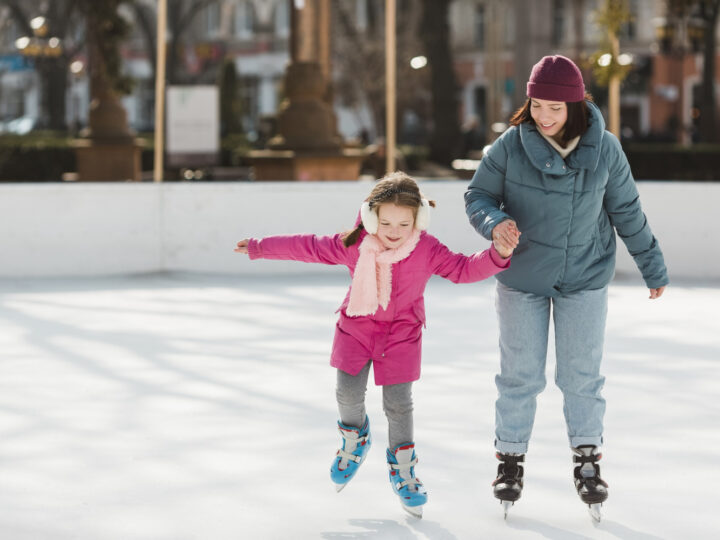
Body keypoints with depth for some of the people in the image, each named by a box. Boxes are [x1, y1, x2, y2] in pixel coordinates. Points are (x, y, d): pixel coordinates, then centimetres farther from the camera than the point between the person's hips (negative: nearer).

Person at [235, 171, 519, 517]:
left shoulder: (428, 251, -20)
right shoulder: (353, 245, -16)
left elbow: (463, 269, -17)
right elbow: (307, 247, -6)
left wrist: (498, 255, -35)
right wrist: (259, 248, 2)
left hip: (402, 332, -1)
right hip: (357, 324, 1)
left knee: (398, 402, -3)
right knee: (348, 391, -5)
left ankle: (403, 471, 15)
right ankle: (354, 439, 29)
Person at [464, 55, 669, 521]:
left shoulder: (604, 149, -12)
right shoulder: (510, 146, -16)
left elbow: (626, 211, 1)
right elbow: (477, 195, -4)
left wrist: (652, 267, 9)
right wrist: (494, 222, -27)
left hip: (585, 278, 0)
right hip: (523, 277, 0)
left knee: (582, 374, 6)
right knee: (521, 374, 8)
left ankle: (588, 460, 21)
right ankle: (511, 459, 22)